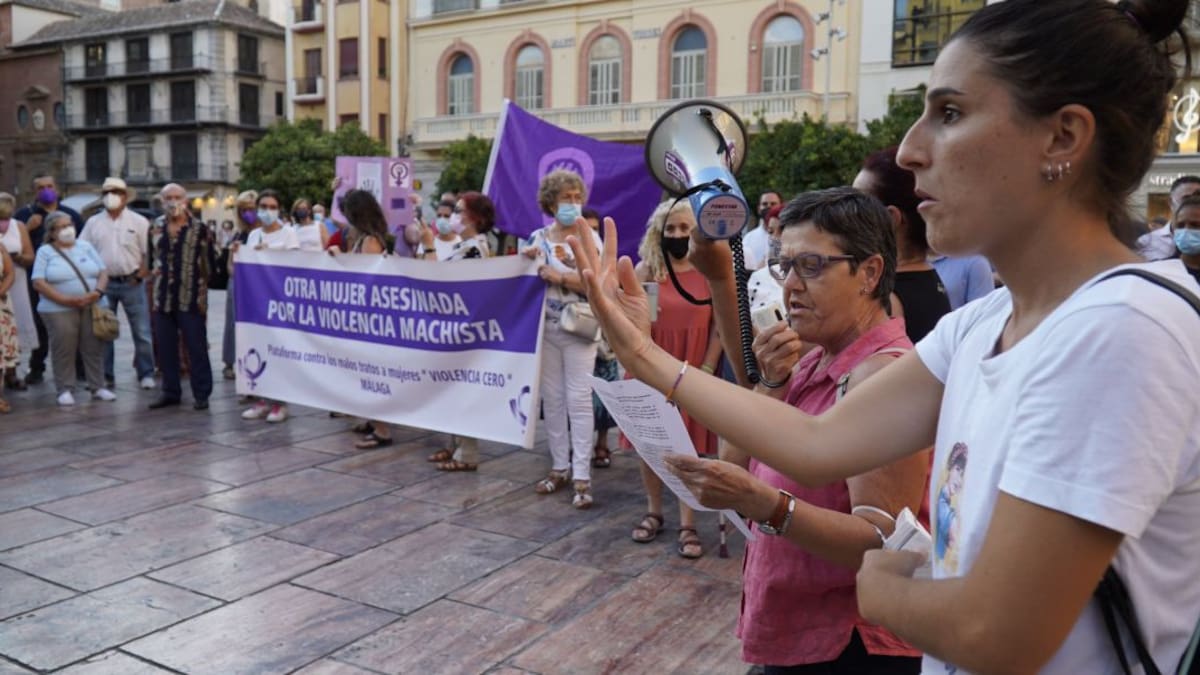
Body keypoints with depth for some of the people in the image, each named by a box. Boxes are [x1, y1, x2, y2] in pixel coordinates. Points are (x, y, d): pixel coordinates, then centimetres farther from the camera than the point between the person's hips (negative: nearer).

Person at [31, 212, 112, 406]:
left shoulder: (85, 246, 11)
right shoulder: (45, 251, 0)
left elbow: (103, 272, 8)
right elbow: (39, 282, -8)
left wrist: (98, 291, -12)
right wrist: (65, 300, -18)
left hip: (91, 308, 3)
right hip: (59, 310, -3)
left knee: (94, 348, 4)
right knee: (63, 351, -1)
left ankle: (98, 387, 13)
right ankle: (65, 390, 8)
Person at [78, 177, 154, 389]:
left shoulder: (138, 221, 1)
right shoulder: (93, 222, 8)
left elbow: (150, 252, -1)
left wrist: (140, 275, -10)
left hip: (131, 283, -2)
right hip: (104, 283, 3)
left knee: (142, 331, -1)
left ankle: (146, 374, 7)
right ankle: (105, 375, 17)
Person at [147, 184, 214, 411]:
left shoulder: (200, 229, -2)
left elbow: (210, 262, -2)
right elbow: (151, 257, 23)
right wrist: (154, 270, 7)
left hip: (191, 299, -5)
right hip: (163, 298, 5)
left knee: (197, 348, 0)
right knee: (167, 349, 10)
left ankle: (201, 394, 8)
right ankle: (171, 392, 20)